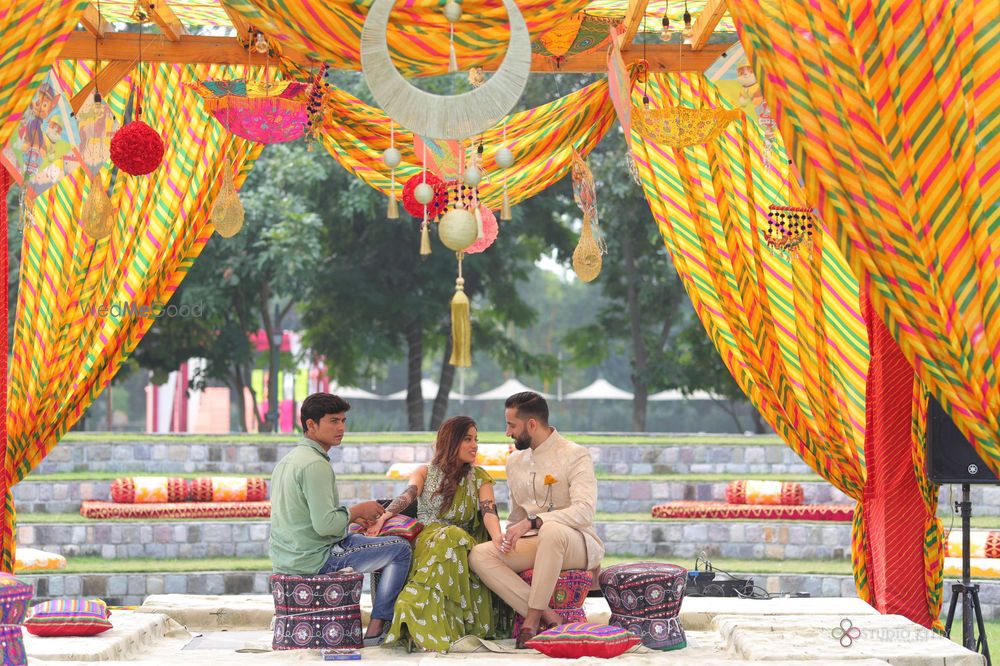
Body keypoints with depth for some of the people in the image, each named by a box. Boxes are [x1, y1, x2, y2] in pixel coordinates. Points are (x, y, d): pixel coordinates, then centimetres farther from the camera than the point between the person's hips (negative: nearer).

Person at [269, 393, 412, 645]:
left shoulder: (288, 459, 12)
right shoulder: (316, 464, -19)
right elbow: (325, 525, -26)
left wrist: (351, 516, 12)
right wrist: (356, 511, -9)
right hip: (315, 560, -10)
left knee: (361, 539, 33)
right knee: (400, 549, -2)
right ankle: (375, 630, -3)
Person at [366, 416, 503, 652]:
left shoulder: (479, 478, 17)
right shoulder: (426, 472, 14)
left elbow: (489, 511, -1)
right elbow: (407, 496, -7)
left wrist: (498, 538, -25)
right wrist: (384, 515, -29)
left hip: (462, 540, 1)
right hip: (426, 538, -1)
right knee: (448, 538, -37)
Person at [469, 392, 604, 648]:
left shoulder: (575, 455, -7)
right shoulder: (515, 461, 16)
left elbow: (585, 511, -21)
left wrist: (531, 522, -30)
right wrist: (508, 537, -1)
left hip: (576, 544, -6)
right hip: (531, 544, 6)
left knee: (551, 530, -41)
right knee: (480, 555, -22)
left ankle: (533, 617, -32)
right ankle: (548, 617, -29)